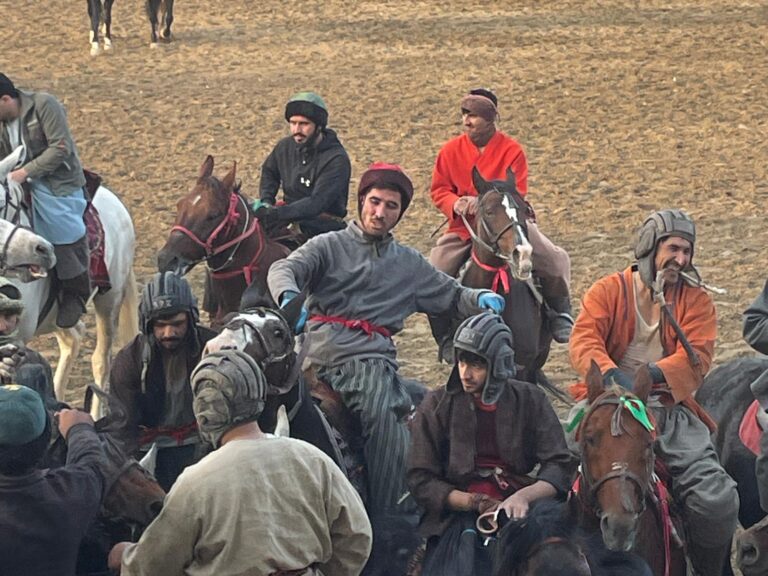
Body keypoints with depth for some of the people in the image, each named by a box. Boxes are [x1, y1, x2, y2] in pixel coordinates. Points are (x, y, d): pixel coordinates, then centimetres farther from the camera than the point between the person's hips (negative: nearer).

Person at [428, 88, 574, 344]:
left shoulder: (511, 150, -8)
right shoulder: (451, 150, -1)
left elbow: (517, 193, -10)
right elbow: (438, 189, 5)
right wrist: (455, 204, -17)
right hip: (462, 227, 2)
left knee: (556, 260, -16)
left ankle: (560, 314, 10)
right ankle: (444, 330, 9)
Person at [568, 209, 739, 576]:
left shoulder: (696, 301, 11)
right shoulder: (607, 291, 8)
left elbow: (697, 356, -5)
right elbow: (583, 340, -8)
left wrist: (651, 375, -23)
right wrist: (613, 376, -28)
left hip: (669, 405, 1)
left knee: (717, 502, -16)